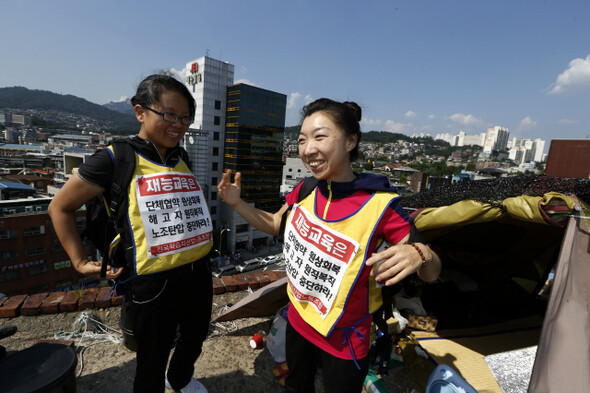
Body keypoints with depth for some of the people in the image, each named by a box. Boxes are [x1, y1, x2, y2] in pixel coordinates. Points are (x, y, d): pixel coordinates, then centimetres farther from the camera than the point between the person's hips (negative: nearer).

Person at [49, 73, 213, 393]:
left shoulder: (181, 158, 5)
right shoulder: (116, 159, -12)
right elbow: (60, 207, -2)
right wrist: (81, 262, -3)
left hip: (197, 273, 7)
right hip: (151, 283, -6)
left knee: (195, 339, 29)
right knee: (152, 364, 16)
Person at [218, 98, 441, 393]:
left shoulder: (378, 204, -25)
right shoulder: (304, 191, -10)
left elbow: (432, 273, -17)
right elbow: (275, 225, 7)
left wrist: (418, 255, -41)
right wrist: (237, 203, -7)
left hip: (344, 341, -4)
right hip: (298, 321, 5)